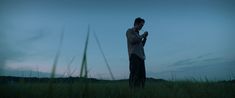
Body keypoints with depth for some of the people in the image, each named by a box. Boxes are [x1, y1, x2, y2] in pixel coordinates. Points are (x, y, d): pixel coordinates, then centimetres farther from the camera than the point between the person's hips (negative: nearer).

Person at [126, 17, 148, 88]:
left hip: (141, 56, 7)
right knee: (134, 74, -14)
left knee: (142, 76, 0)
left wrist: (145, 38, 14)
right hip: (134, 55, -7)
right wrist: (142, 35, 2)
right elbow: (132, 40, -9)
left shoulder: (137, 33, 28)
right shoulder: (129, 31, 9)